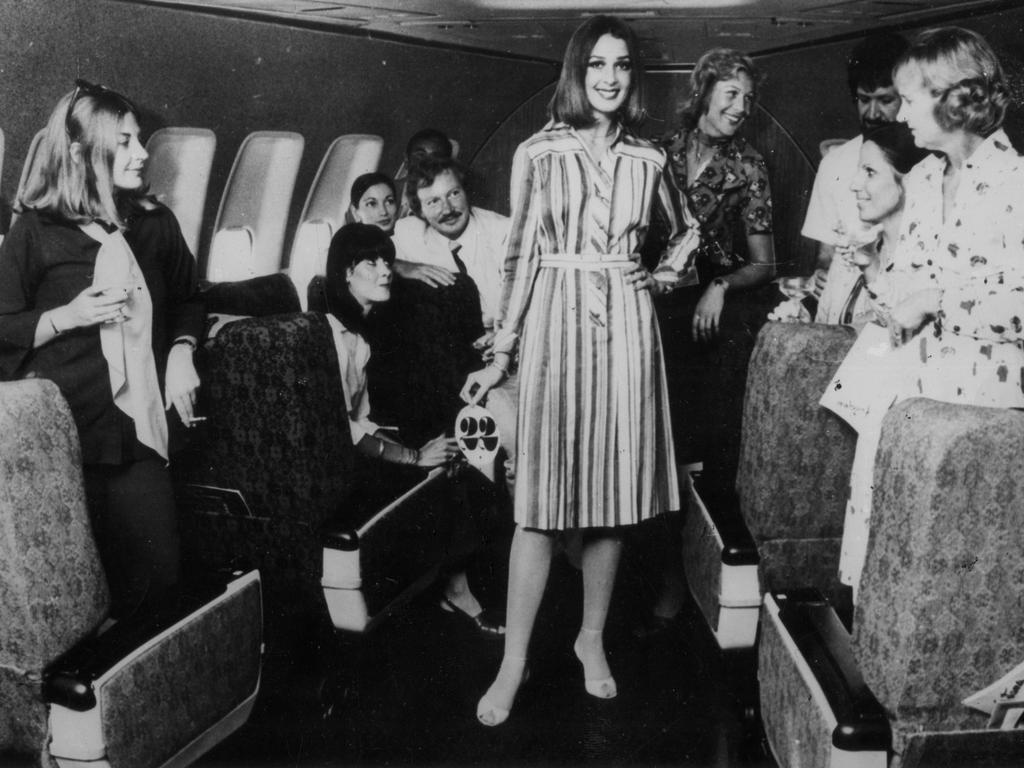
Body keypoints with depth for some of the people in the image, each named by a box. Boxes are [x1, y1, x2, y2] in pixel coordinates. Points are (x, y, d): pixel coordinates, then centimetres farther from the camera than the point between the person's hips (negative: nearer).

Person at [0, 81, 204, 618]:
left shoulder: (155, 223, 9)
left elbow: (188, 301, 22)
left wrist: (182, 351, 4)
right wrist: (67, 316, -14)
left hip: (141, 424, 3)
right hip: (64, 431, -3)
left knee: (157, 569, 0)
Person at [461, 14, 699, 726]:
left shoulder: (648, 159, 9)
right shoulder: (538, 153, 3)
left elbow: (687, 230, 26)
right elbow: (521, 255, 3)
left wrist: (664, 277, 7)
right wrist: (502, 353, 0)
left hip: (626, 322, 3)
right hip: (555, 320, -2)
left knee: (615, 489, 6)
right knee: (543, 495, -4)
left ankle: (593, 639, 22)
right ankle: (514, 661, 3)